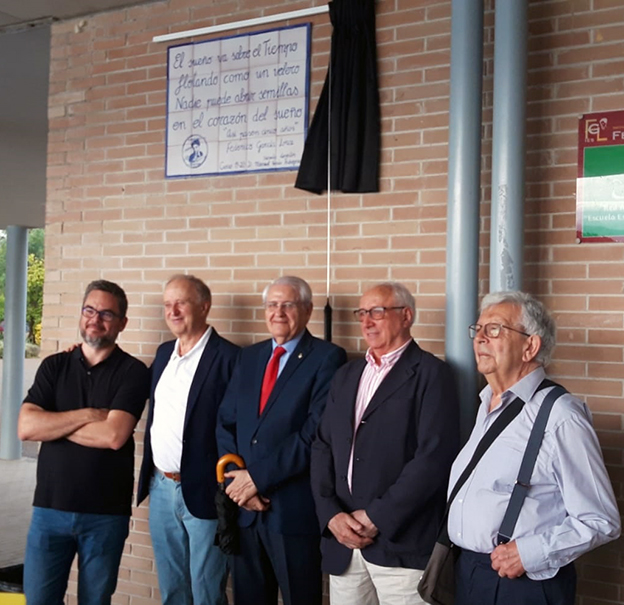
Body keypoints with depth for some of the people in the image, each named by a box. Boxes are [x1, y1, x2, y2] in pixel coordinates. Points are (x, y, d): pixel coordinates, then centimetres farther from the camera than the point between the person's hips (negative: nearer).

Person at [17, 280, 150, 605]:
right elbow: (26, 427, -6)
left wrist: (52, 423, -8)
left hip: (106, 513, -3)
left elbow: (113, 435, -18)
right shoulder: (54, 366, 6)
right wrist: (88, 414, -13)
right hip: (49, 507, 3)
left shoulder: (133, 371, -5)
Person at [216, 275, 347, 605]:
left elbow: (315, 432, -16)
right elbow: (226, 424, 9)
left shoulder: (327, 358, -6)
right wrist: (238, 480, -7)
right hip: (245, 508, 5)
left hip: (294, 507, -5)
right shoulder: (249, 357, 13)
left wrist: (258, 477, -16)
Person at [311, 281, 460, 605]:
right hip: (342, 541, 5)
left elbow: (434, 457, -14)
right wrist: (331, 515, -4)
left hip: (400, 542, -5)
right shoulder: (346, 375, 16)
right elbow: (322, 448, 10)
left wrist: (376, 517, -14)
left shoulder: (430, 374, -4)